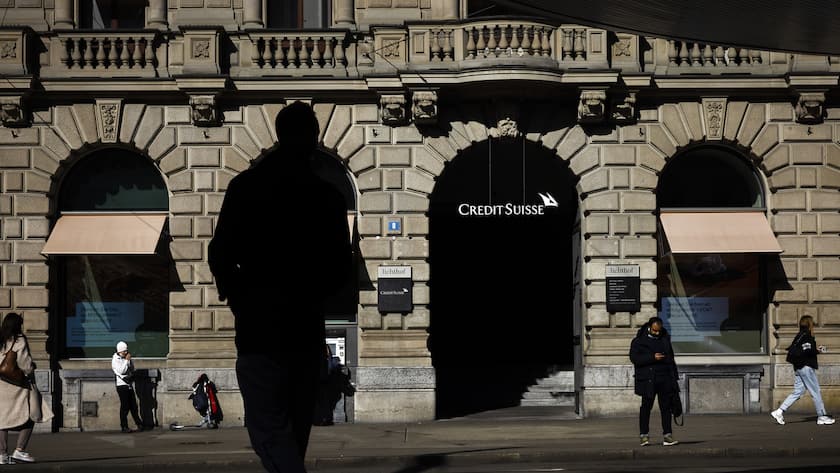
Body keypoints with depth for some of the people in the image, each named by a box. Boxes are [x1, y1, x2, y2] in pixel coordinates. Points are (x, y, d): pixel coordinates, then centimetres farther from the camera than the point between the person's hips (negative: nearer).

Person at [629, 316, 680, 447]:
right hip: (647, 380, -4)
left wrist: (674, 377, 16)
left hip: (665, 380, 4)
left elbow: (671, 358, 21)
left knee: (666, 407, 0)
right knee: (646, 406, -2)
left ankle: (667, 436, 1)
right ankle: (644, 435, 5)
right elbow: (634, 358, -10)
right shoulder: (639, 341, 1)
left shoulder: (665, 339, 16)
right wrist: (653, 357, -18)